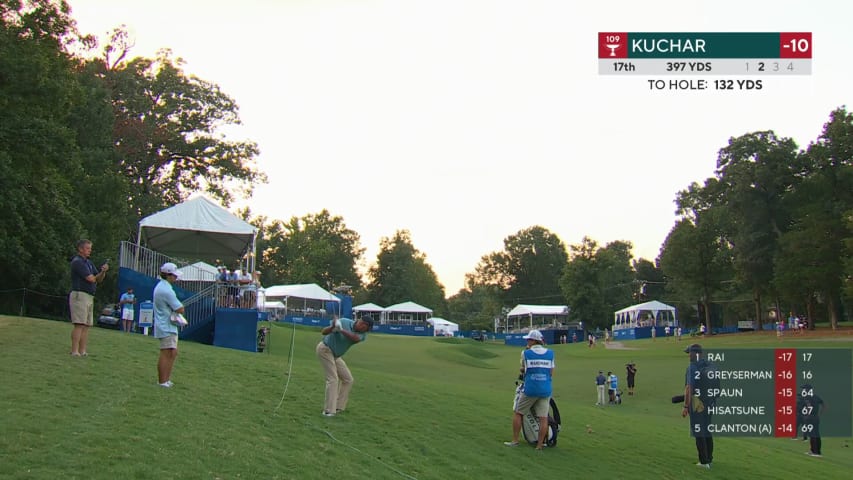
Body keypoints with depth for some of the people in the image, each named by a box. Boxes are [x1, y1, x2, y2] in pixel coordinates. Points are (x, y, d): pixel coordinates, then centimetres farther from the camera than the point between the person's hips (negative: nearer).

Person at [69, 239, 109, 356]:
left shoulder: (89, 262, 21)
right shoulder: (77, 262, -8)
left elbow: (99, 279, 16)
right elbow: (91, 279, -17)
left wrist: (103, 271, -4)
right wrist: (94, 277, 6)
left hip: (90, 297, 9)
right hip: (79, 295, -9)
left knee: (87, 325, 6)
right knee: (79, 325, -13)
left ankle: (83, 351, 6)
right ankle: (74, 352, -14)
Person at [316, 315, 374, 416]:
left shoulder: (362, 334, -9)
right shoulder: (344, 322, -22)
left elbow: (356, 338, -33)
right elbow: (324, 332, -23)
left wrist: (341, 330, -47)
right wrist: (333, 327, -44)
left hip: (336, 356, 7)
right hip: (325, 349, -7)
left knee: (348, 379, 7)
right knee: (333, 378, -17)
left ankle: (338, 407, 12)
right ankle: (329, 411, -18)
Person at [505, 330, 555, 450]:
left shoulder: (525, 353, -2)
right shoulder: (550, 353, 4)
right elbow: (551, 373, 7)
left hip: (530, 390, -2)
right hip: (545, 390, 2)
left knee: (518, 413, 12)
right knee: (543, 417, 3)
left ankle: (515, 440, 13)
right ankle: (540, 444, 4)